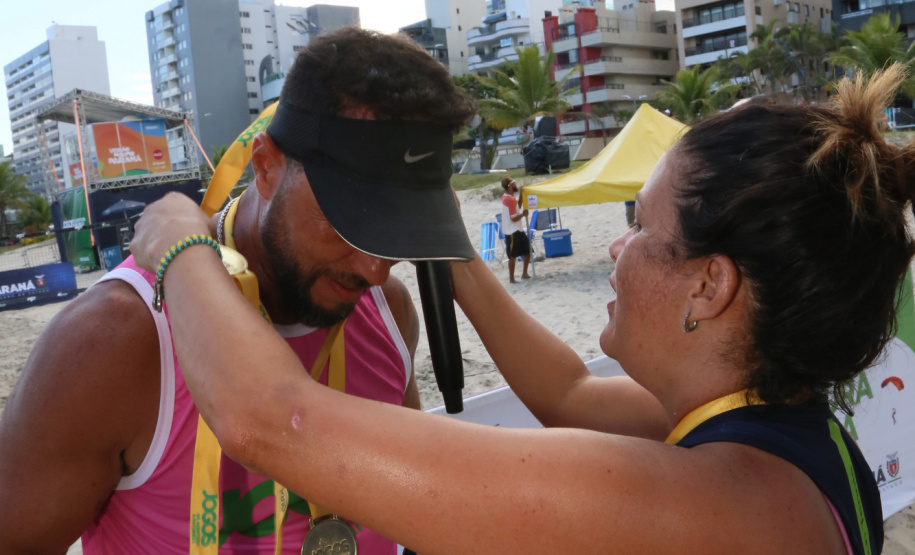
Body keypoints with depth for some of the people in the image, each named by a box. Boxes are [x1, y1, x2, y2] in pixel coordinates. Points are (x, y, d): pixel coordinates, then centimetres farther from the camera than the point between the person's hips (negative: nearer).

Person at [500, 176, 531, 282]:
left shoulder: (506, 197, 10)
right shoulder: (510, 199, -19)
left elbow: (518, 206, 22)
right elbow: (514, 218, -23)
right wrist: (523, 214, -12)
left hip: (518, 230, 10)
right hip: (512, 232, -10)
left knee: (527, 250, 15)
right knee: (513, 256, -3)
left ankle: (524, 273, 24)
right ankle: (511, 279, 4)